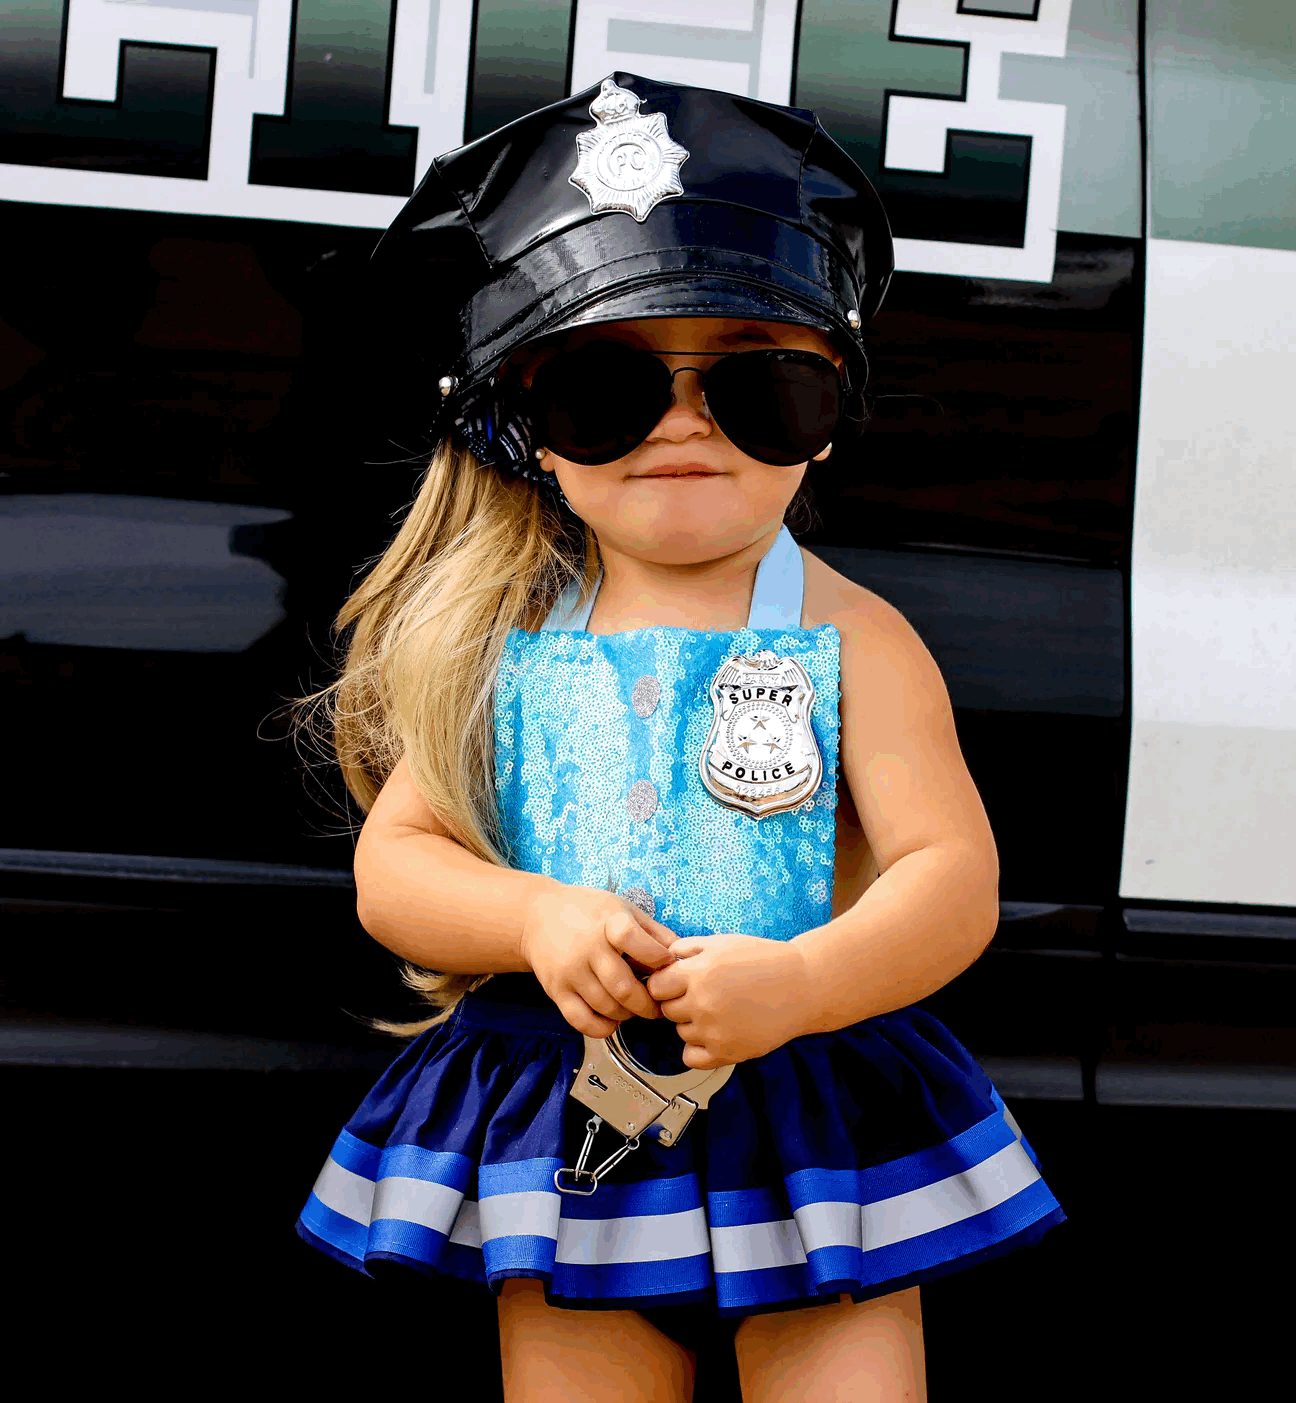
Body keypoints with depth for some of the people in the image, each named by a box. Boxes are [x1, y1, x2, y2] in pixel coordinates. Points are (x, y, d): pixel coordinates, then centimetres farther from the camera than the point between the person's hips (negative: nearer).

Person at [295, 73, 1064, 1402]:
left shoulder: (852, 641, -4)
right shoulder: (506, 641, 1)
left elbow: (953, 874, -10)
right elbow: (390, 863, 2)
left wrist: (802, 981, -27)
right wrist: (535, 920, -18)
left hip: (812, 1118, -1)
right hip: (560, 1133, 2)